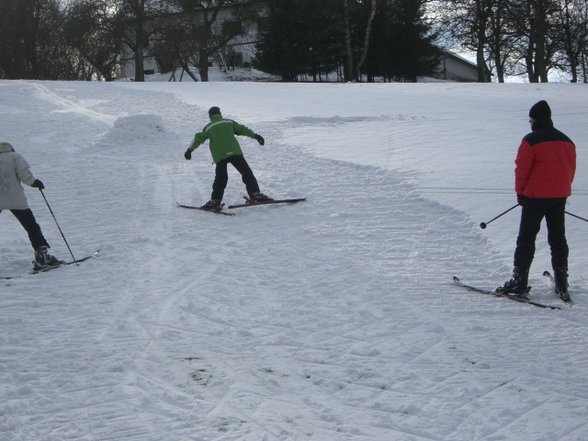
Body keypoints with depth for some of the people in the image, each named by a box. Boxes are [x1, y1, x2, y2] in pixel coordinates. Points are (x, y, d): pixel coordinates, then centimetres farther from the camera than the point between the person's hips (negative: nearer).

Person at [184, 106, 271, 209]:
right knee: (246, 172, 5)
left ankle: (215, 201, 5)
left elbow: (199, 138, 10)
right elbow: (241, 129, 9)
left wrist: (190, 150, 18)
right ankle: (255, 194, -1)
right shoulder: (228, 122, 14)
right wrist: (255, 135, 10)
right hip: (234, 152, -1)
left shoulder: (208, 128, 14)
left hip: (219, 156, 1)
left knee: (220, 179, 7)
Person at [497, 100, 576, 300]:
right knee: (558, 238, 12)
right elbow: (571, 169, 13)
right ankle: (562, 284, 13)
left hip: (536, 196, -6)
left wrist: (520, 193, 1)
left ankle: (519, 282, -1)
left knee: (526, 239, 1)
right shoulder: (567, 141, 9)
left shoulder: (531, 141, -12)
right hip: (560, 196, 6)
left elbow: (522, 169, -11)